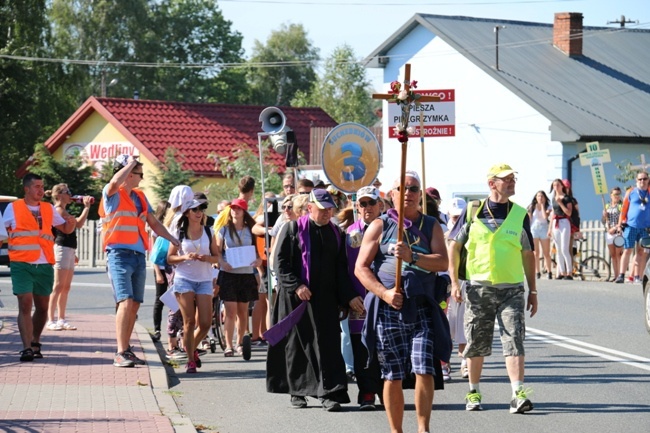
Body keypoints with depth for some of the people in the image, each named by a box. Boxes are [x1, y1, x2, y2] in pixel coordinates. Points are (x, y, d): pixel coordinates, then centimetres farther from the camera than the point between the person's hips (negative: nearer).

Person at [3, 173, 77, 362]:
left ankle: (35, 342, 25)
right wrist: (9, 246, -5)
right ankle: (27, 348, -14)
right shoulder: (13, 208, 5)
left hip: (44, 266, 4)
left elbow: (66, 229, 16)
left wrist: (72, 222, -6)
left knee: (42, 307, 9)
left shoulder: (48, 209, 13)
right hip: (21, 265, -4)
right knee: (25, 305, -12)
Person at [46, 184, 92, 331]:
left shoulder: (62, 210, 21)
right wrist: (86, 207, -12)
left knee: (66, 287, 8)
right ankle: (51, 320, -13)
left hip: (69, 250, 10)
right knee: (58, 286, -12)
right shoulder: (58, 210, -10)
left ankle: (61, 319, 11)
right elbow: (78, 223, -18)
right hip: (62, 249, -10)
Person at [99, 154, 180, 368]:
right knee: (126, 302, -16)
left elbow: (154, 223, 25)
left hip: (139, 256, 7)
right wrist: (130, 164, -13)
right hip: (120, 254, -7)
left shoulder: (140, 197, 19)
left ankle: (126, 350, 16)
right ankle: (120, 354, -18)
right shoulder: (112, 194, -4)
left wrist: (172, 239, 12)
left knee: (134, 305, 7)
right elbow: (115, 182, -28)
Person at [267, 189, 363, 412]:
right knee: (296, 344, 4)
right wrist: (296, 286, -15)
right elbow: (280, 261, -5)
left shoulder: (336, 233, 10)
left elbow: (341, 268, 12)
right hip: (295, 298, -3)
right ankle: (297, 392, 16)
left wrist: (349, 297, 3)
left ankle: (329, 393, -6)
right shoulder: (293, 229, -2)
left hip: (326, 299, 3)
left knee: (328, 345, -5)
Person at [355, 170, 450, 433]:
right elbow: (361, 268, 2)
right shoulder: (380, 226, 8)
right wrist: (384, 293, -11)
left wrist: (413, 257, -19)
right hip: (388, 310, 0)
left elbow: (442, 262, -2)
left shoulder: (431, 226, 12)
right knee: (393, 375, 3)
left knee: (425, 370, -12)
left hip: (423, 309, 0)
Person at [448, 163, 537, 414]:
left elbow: (528, 254, 12)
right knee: (476, 343, 8)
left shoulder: (520, 215, 6)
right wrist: (454, 282, 0)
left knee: (514, 340, -11)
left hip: (512, 288, 0)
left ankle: (518, 394, -16)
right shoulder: (473, 212, 3)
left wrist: (532, 291, 11)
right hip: (479, 287, 0)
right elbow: (454, 246, 8)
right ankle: (474, 392, 23)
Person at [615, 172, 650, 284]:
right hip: (631, 226, -2)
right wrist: (620, 224, 0)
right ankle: (621, 275, -5)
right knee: (627, 250, -4)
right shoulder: (631, 192, 4)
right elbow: (624, 209, 5)